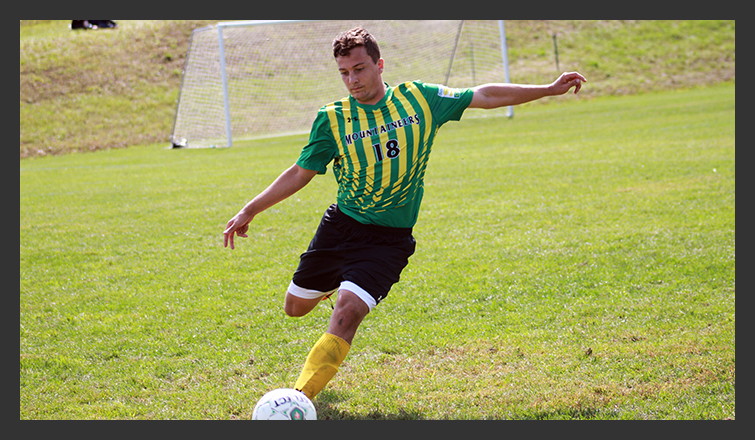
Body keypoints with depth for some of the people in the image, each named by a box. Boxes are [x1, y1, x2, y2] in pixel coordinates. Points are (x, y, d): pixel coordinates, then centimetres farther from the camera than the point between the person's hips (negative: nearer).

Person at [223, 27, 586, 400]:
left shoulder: (419, 99, -3)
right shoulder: (332, 119, -3)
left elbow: (484, 96, 3)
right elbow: (301, 173, 5)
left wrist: (549, 90, 3)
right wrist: (251, 210, 3)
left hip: (389, 239, -3)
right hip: (340, 226, 3)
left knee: (346, 313, -22)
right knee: (295, 307, 14)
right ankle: (337, 284, 49)